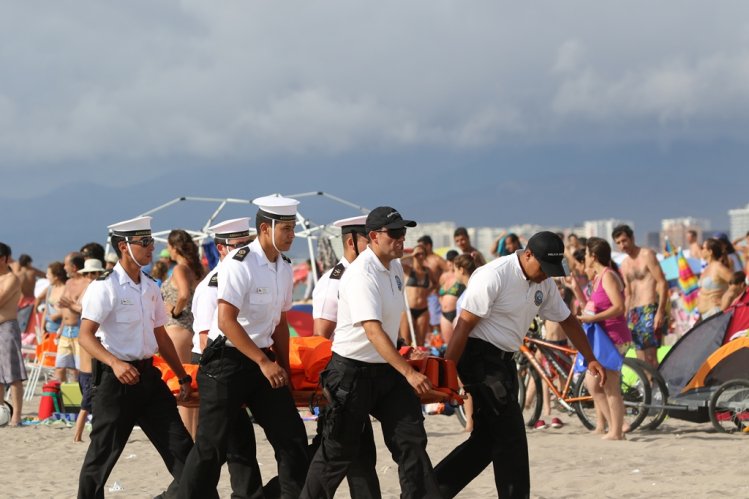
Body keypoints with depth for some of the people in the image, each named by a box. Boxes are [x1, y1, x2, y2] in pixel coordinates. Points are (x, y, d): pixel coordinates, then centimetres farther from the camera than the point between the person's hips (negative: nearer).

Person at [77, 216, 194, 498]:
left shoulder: (150, 287, 12)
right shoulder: (105, 287, -11)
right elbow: (86, 336, -18)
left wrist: (182, 377, 20)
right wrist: (115, 363, -34)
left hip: (148, 375, 7)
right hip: (116, 378, -7)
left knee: (179, 444, 2)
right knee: (103, 454, 1)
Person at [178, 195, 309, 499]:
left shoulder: (284, 267, 8)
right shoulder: (239, 264, -16)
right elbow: (226, 321, -22)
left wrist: (283, 369, 14)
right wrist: (264, 363, -22)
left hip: (263, 358, 7)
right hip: (227, 361, -7)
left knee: (291, 437, 3)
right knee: (212, 445, -3)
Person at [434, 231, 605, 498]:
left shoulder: (544, 283, 7)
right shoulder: (494, 276, -19)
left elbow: (567, 320, 20)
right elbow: (464, 325, -20)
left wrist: (590, 359, 15)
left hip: (503, 360, 9)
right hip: (479, 355, -9)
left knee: (488, 438, 11)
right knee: (510, 437, -8)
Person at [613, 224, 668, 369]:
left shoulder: (647, 255, -4)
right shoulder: (625, 265, 18)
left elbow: (662, 283, -10)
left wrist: (660, 312, -17)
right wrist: (625, 318, 17)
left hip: (649, 310, -8)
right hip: (634, 312, 8)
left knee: (650, 356, -15)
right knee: (641, 359, 6)